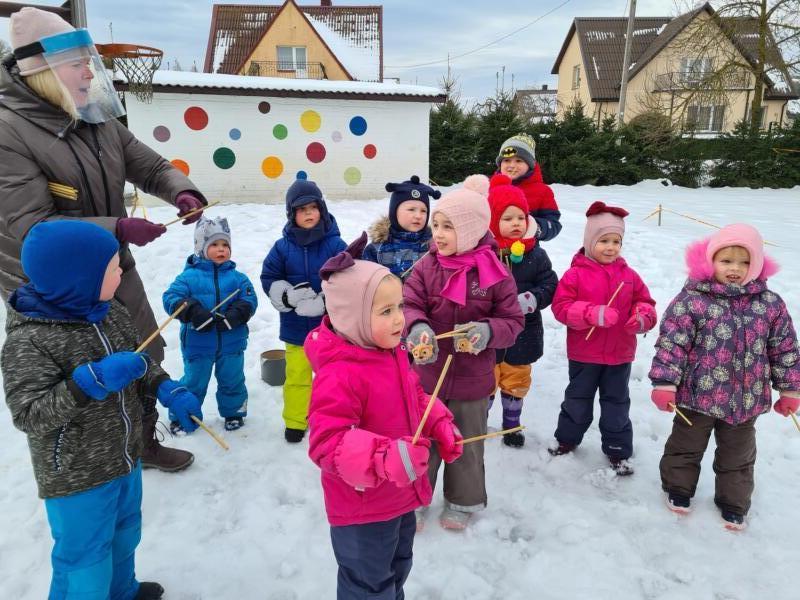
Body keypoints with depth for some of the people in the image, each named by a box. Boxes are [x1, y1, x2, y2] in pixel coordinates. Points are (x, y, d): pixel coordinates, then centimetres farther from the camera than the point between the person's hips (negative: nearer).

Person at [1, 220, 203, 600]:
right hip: (75, 477, -8)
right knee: (86, 558, 10)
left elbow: (140, 361, 9)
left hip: (125, 457, 8)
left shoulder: (111, 313, -4)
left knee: (124, 534, 28)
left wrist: (171, 392, -6)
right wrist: (91, 382, -38)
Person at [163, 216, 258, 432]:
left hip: (232, 342, 2)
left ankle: (233, 412, 36)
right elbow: (170, 297, -12)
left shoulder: (237, 277, 0)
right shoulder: (189, 276, -5)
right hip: (198, 342, -2)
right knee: (193, 382, 12)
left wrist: (234, 315, -24)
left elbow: (249, 300, -7)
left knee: (232, 380, 16)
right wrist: (193, 312, -27)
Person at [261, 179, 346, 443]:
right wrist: (291, 296, -16)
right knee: (296, 375, 8)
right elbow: (269, 280, 0)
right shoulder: (282, 247, -3)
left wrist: (324, 301, -20)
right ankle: (295, 421, 25)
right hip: (295, 325, 1)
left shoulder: (335, 245, -8)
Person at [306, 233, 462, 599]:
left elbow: (415, 400, 13)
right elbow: (327, 443, -35)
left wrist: (440, 426, -2)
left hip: (399, 497, 9)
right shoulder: (340, 376, -32)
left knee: (397, 567, 31)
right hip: (362, 509, -8)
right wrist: (386, 457, -45)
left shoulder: (393, 353, -2)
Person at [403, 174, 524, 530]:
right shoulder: (426, 266, -8)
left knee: (467, 443, 18)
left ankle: (462, 502, 41)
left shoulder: (496, 273, -13)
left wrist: (488, 331, -29)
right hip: (428, 373, 1)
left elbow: (513, 321, -8)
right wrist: (417, 327, -33)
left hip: (472, 379, -1)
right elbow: (408, 304, -11)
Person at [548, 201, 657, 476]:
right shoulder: (575, 274, -11)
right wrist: (593, 313, -28)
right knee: (578, 399, 16)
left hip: (619, 355, 2)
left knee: (617, 403, 14)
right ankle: (567, 438, 37)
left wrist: (643, 318, -16)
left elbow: (645, 302, 7)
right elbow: (561, 306, -16)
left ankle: (618, 451, 28)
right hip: (583, 353, -2)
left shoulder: (629, 275, 0)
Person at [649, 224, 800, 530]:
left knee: (738, 456, 21)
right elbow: (671, 342, -16)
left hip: (746, 400, 3)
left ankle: (734, 503, 41)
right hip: (699, 394, -3)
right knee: (686, 446, 17)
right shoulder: (691, 299, -16)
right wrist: (664, 383, -18)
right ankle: (678, 488, 40)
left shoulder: (770, 304, -4)